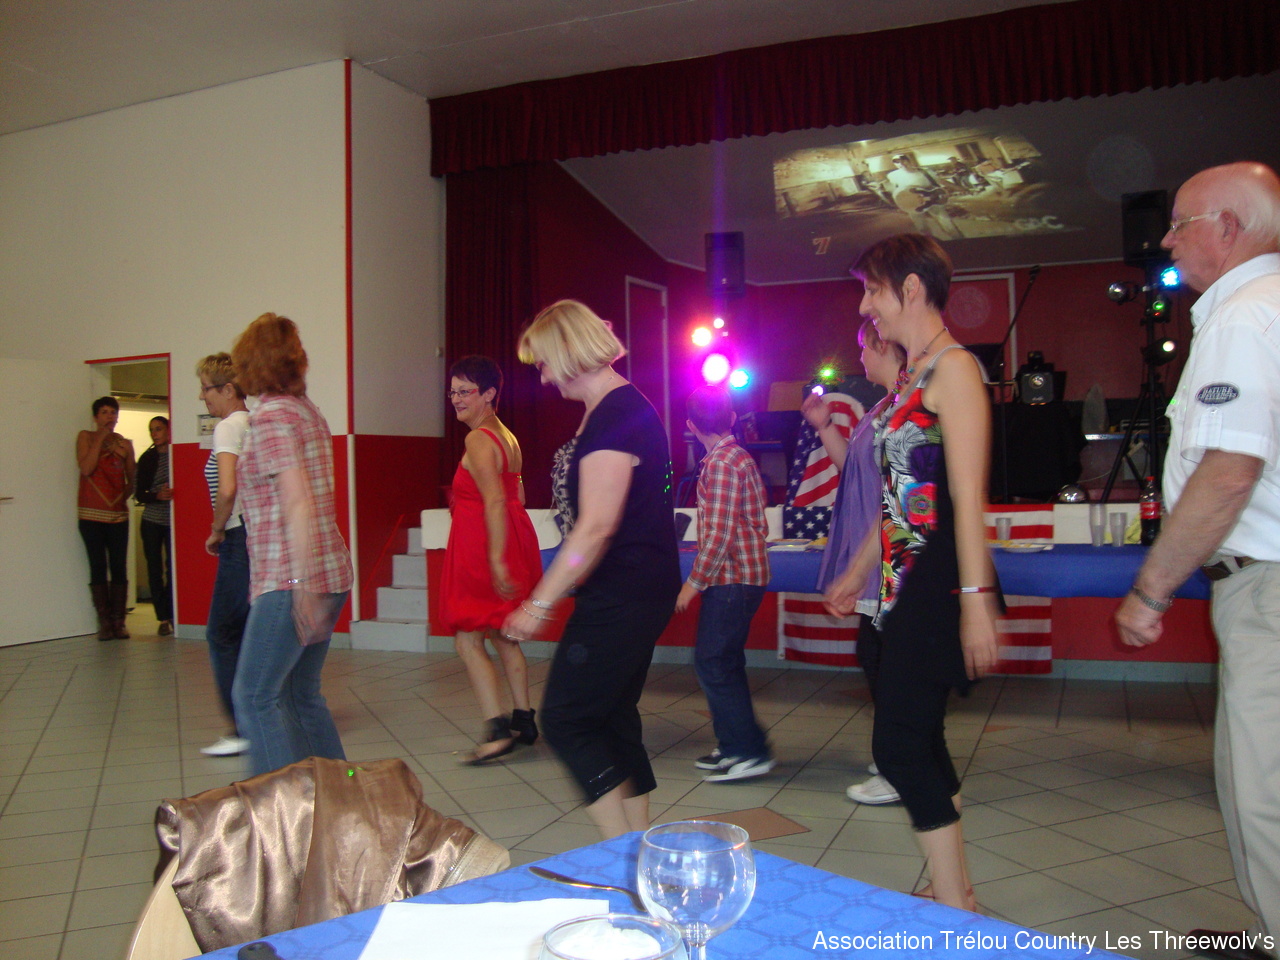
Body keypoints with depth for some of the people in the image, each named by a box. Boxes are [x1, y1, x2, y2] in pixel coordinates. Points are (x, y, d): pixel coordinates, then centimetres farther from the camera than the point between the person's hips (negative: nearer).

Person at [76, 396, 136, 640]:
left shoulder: (124, 444, 12)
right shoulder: (86, 437, 5)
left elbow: (132, 479, 17)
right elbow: (86, 468, -10)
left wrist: (123, 497, 2)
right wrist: (100, 439, -9)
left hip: (118, 514, 2)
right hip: (91, 514, -2)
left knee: (119, 569, -1)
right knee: (98, 568, -3)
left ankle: (118, 622, 5)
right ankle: (104, 622, 1)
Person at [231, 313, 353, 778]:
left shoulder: (271, 417, -11)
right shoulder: (307, 410, 15)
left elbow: (298, 504, -20)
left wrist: (303, 584, -22)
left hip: (289, 581, -9)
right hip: (330, 572, 9)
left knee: (254, 695, 0)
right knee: (302, 693, 16)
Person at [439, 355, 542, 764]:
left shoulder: (477, 440, -15)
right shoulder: (507, 436, 14)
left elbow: (495, 502, -24)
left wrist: (496, 559, -27)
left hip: (481, 548, -10)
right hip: (514, 542, 10)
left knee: (468, 641, -3)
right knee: (503, 637, 18)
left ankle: (499, 730, -6)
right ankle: (523, 720, 25)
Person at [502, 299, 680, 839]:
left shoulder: (614, 415, -18)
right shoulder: (622, 406, 14)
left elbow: (596, 526, -25)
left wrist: (540, 604, -21)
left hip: (624, 595, -10)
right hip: (633, 592, 10)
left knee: (565, 721, -3)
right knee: (613, 719, 15)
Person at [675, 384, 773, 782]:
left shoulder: (720, 463, -16)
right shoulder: (740, 457, 14)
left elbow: (720, 534, -21)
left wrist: (694, 582, -14)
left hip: (731, 578, -10)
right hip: (746, 572, 10)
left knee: (713, 663, -5)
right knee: (724, 663, 14)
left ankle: (751, 752, -1)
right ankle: (734, 747, 22)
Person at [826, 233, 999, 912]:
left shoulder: (953, 368, -11)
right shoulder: (912, 376, 16)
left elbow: (967, 497, -19)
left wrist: (977, 601, -23)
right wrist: (857, 571, 26)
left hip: (940, 586, -10)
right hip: (907, 583, 10)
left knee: (900, 745, -8)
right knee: (917, 740, 14)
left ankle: (957, 916, 4)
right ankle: (952, 889, 28)